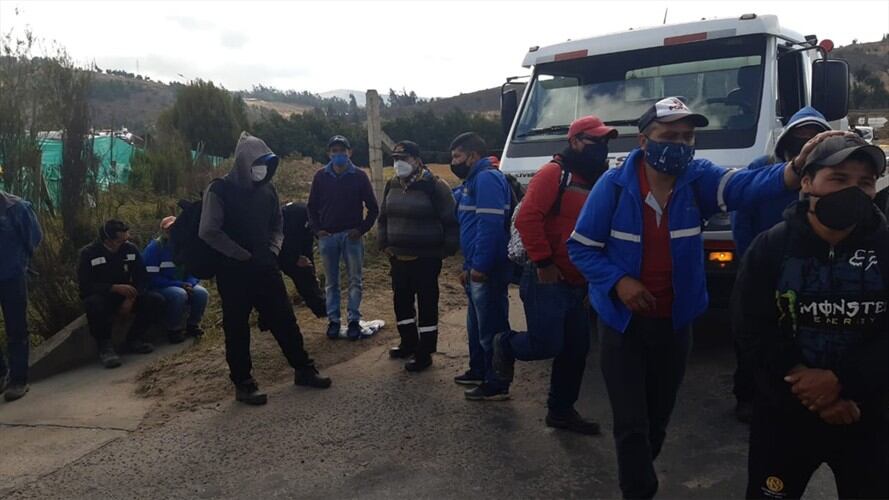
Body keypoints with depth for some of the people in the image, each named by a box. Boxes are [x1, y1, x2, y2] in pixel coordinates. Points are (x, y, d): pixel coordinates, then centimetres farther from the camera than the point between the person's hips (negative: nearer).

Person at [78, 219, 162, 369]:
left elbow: (142, 278, -4)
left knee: (156, 300, -20)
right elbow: (84, 285, -20)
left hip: (125, 295, 4)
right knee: (94, 304, -40)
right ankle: (105, 346, -20)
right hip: (100, 296, -4)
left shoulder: (131, 249, -4)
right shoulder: (88, 253, -14)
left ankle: (134, 339, -3)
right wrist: (115, 288, -31)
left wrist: (131, 299, -21)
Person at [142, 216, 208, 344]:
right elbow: (151, 278, -19)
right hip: (158, 288, -5)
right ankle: (173, 331, -16)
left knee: (201, 293, -22)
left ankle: (192, 325, 0)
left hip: (183, 286, 5)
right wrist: (180, 285, -25)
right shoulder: (154, 248, -13)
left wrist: (189, 284, -20)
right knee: (178, 294, -35)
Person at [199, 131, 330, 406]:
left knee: (284, 320, 10)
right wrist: (243, 255, -15)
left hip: (265, 267, 5)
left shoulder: (267, 188, 7)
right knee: (237, 328, 4)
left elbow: (278, 223, 20)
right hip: (234, 271, -5)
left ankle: (304, 369, 22)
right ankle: (243, 383, 16)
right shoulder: (220, 190, -10)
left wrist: (273, 250, 3)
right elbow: (209, 232, -18)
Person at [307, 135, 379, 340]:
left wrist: (362, 229, -7)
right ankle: (333, 319, 17)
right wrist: (317, 229, -1)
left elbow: (373, 208, 2)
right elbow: (312, 206, 10)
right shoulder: (321, 176, 3)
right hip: (327, 237, 1)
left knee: (355, 281, 4)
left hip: (352, 236, -1)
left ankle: (354, 320, 13)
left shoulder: (359, 176, -2)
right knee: (332, 282, 8)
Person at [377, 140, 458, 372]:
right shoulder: (392, 185, 8)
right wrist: (384, 244, 11)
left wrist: (447, 249, -11)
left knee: (427, 305, 1)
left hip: (426, 258, -7)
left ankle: (424, 353, 10)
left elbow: (451, 220, -12)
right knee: (401, 301, 17)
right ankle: (408, 343, 34)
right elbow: (383, 217, 19)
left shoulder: (434, 186, -14)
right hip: (398, 257, 7)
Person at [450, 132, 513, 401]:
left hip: (488, 270, -11)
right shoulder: (473, 180, 19)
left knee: (492, 328, -3)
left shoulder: (487, 179, -16)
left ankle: (497, 385, 5)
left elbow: (490, 224, -24)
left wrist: (479, 265, -24)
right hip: (477, 269, 11)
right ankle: (478, 371, 34)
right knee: (477, 325, 21)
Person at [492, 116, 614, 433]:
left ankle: (561, 411, 27)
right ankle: (505, 345, 23)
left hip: (578, 286, 8)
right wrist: (544, 263, -19)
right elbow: (527, 218, -21)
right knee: (547, 345, -9)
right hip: (548, 281, -8)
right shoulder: (554, 173, -11)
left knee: (576, 351, 12)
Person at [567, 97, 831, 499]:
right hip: (623, 321, -3)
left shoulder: (698, 179, -7)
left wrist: (796, 170, -47)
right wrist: (618, 281, -21)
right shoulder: (613, 185, -13)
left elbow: (747, 186, -27)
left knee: (659, 417, 20)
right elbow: (580, 247, -7)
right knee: (631, 423, -2)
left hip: (675, 322, 4)